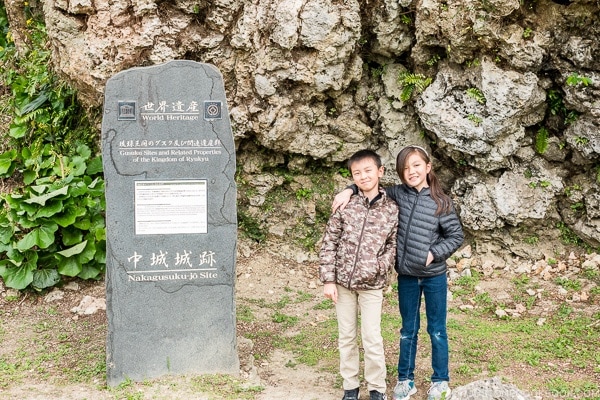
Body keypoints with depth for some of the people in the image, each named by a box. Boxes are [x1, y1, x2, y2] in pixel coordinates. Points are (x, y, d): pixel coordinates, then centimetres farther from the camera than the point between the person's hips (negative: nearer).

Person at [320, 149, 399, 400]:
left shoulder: (392, 209, -4)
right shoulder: (346, 204, -5)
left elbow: (393, 244, 3)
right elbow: (329, 243, -3)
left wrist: (379, 268, -13)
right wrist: (328, 280, -6)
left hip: (372, 284, -1)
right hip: (343, 281, 1)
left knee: (372, 338, -1)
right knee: (346, 337, 11)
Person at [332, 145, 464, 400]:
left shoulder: (440, 202, -10)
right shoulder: (398, 194, -2)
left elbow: (457, 236, -5)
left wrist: (434, 254, -15)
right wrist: (349, 191, -9)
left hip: (434, 276, -3)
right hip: (407, 276, 3)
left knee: (437, 330, 11)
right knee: (408, 330, 15)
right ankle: (406, 379, 29)